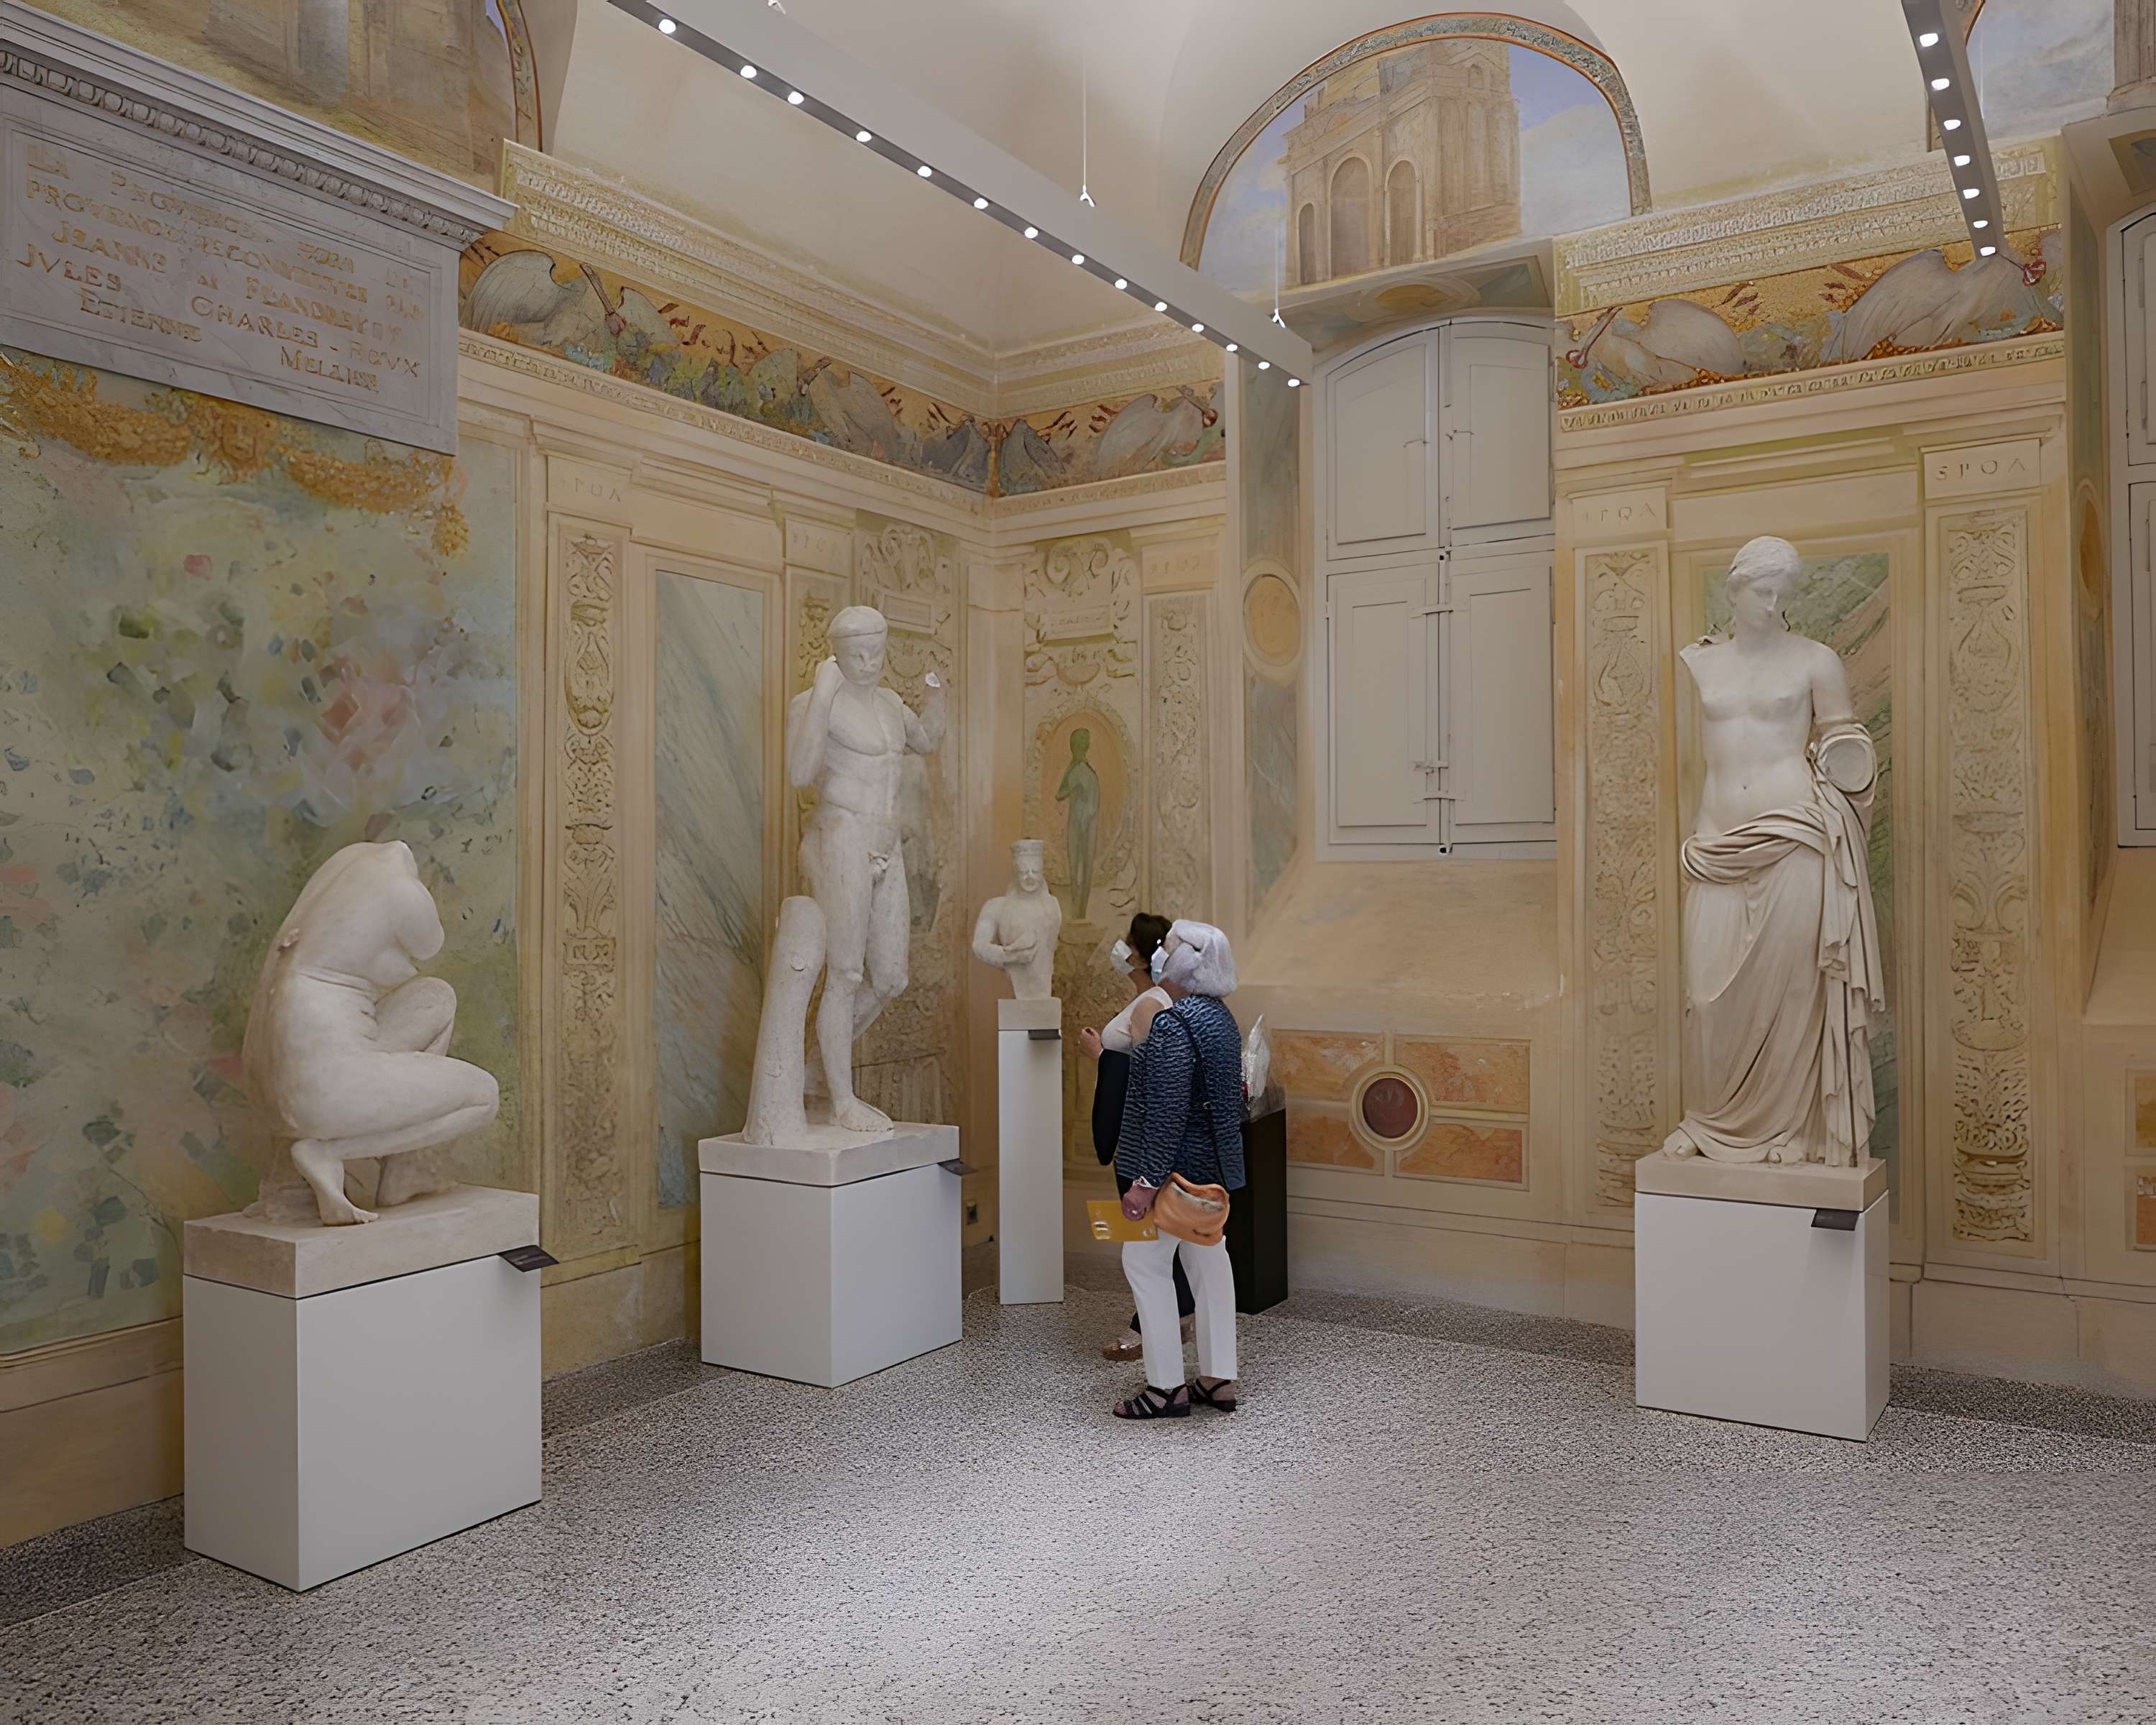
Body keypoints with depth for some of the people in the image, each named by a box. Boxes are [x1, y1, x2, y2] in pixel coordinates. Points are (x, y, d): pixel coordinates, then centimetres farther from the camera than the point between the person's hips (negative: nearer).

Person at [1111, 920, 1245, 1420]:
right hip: (1213, 1165, 10)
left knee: (1145, 1262, 0)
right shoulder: (1220, 1016, 8)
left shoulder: (1173, 1025, -22)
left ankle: (1167, 1388, 4)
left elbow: (1167, 1112, -26)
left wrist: (1147, 1181, -24)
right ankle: (1218, 1380, 20)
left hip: (1177, 1164, -10)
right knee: (1209, 1258, 13)